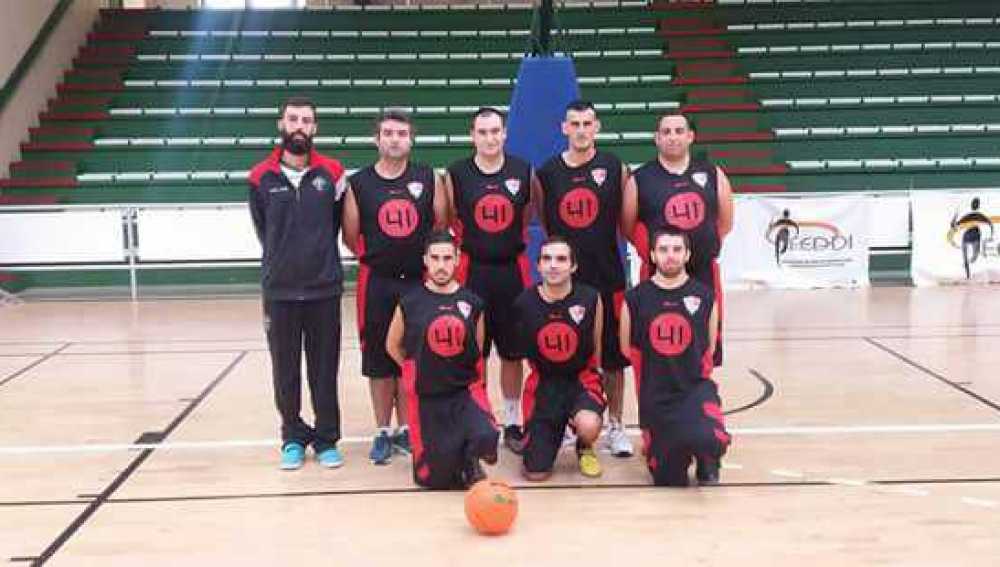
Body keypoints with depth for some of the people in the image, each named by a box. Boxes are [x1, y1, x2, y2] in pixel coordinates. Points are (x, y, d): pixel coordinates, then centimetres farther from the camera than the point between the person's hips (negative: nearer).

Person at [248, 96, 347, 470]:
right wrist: (283, 260, 13)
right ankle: (293, 438, 23)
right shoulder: (262, 177, 1)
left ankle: (327, 439, 19)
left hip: (324, 288, 0)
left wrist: (320, 257, 7)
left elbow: (338, 222, 8)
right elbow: (262, 229, 12)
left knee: (325, 369, 6)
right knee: (285, 370, 8)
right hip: (279, 289, 1)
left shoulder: (331, 173, 0)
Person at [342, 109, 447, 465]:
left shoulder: (428, 179, 1)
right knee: (378, 360, 6)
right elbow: (351, 237, 4)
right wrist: (377, 260, 7)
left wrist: (427, 261, 6)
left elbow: (442, 227, 7)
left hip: (419, 282, 1)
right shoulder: (359, 183, -1)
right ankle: (383, 432, 18)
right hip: (377, 283, -1)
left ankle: (404, 430, 22)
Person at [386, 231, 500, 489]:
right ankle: (449, 451, 33)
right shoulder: (410, 303, -3)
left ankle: (471, 461, 5)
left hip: (466, 390, 0)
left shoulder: (472, 303, 0)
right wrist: (421, 372, 9)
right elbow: (393, 346, 10)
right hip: (427, 396, 0)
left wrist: (466, 376, 9)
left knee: (486, 438, -30)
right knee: (436, 478, -1)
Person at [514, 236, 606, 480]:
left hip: (581, 379, -1)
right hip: (543, 382, 1)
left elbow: (596, 348, 3)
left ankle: (584, 448, 5)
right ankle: (554, 433, 34)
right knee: (535, 473, -3)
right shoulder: (524, 302, -8)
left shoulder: (590, 299, -11)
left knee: (589, 427, -36)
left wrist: (591, 377, 9)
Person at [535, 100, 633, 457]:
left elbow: (627, 220, 5)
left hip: (607, 274, -1)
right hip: (562, 275, 1)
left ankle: (615, 426, 18)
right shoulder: (547, 173, 2)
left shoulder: (615, 168, -1)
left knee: (612, 355, 6)